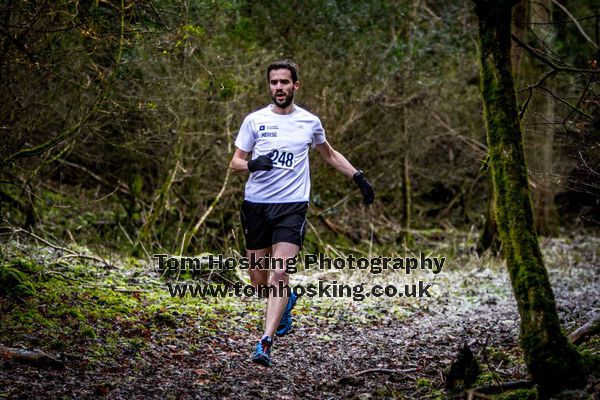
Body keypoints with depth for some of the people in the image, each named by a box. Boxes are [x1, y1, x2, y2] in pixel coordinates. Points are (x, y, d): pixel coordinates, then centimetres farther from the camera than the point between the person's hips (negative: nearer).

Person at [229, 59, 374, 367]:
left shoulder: (310, 122, 7)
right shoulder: (254, 120, 3)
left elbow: (329, 154, 25)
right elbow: (235, 163, 6)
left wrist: (358, 176, 19)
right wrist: (252, 164, -16)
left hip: (292, 206, -1)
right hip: (256, 204, 2)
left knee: (279, 274, -18)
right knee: (259, 280, 8)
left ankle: (265, 343, -20)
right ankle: (287, 300, 42)